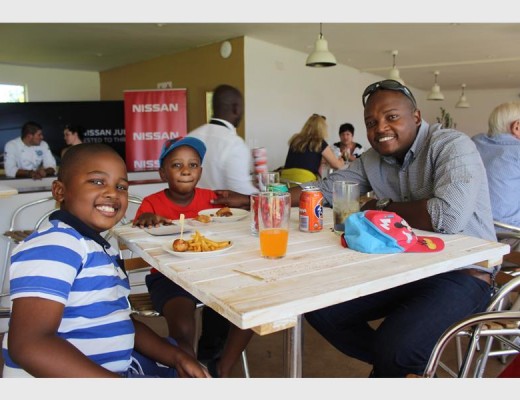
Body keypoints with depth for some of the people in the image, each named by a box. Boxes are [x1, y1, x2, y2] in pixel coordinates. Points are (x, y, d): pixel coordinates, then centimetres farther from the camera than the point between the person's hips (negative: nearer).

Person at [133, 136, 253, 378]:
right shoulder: (152, 203, -2)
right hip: (168, 276, -3)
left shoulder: (210, 197, 6)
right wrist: (144, 219, -35)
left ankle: (221, 370, 11)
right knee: (182, 327, -29)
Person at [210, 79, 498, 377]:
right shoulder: (372, 159, 5)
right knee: (320, 309, 0)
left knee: (395, 350, -29)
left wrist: (382, 207, -14)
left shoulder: (452, 146, -15)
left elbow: (449, 216, -31)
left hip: (462, 273, -7)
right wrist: (248, 200, 4)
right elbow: (324, 189, 8)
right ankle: (404, 366, 19)